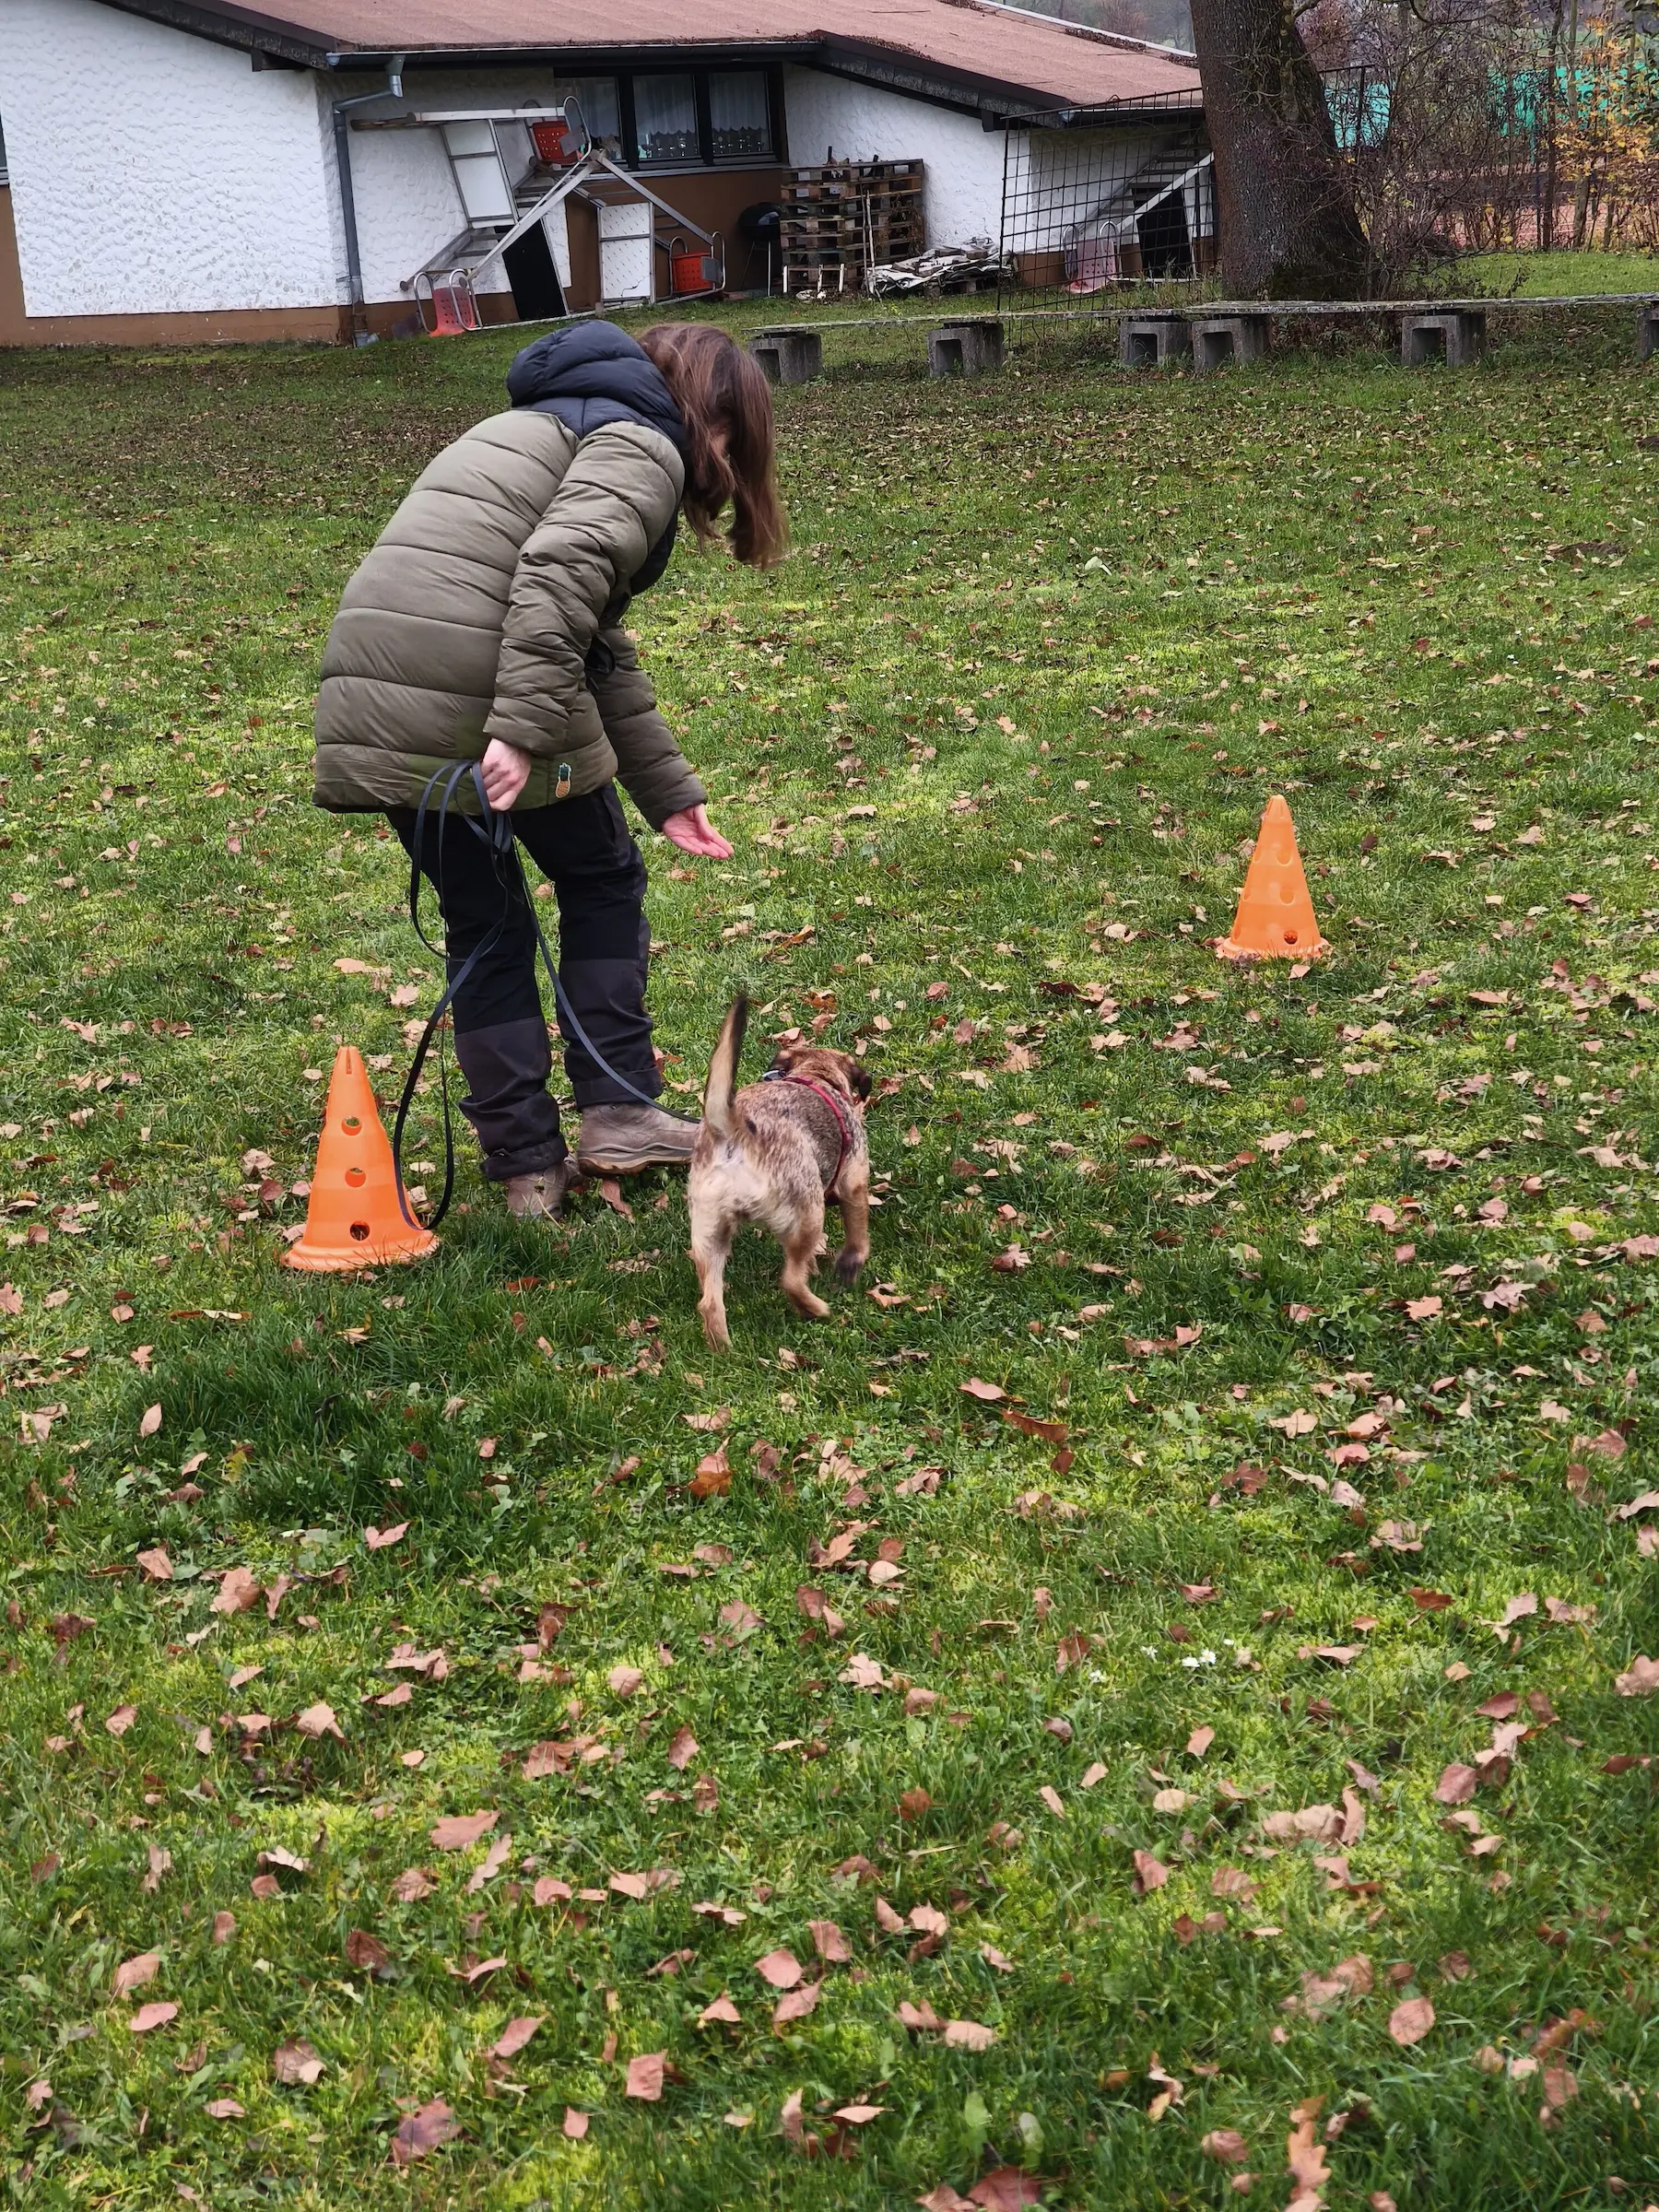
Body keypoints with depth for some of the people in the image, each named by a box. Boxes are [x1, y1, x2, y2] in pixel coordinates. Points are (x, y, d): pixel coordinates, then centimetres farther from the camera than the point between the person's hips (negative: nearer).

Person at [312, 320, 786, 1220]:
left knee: (481, 924, 18)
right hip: (477, 699, -8)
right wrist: (522, 732, -23)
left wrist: (668, 792, 29)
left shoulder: (558, 428, 31)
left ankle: (527, 1166, 20)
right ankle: (615, 1113, 17)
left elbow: (605, 655, 30)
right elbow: (560, 577, -17)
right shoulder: (645, 447, 3)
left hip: (367, 700, 8)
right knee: (601, 879, 16)